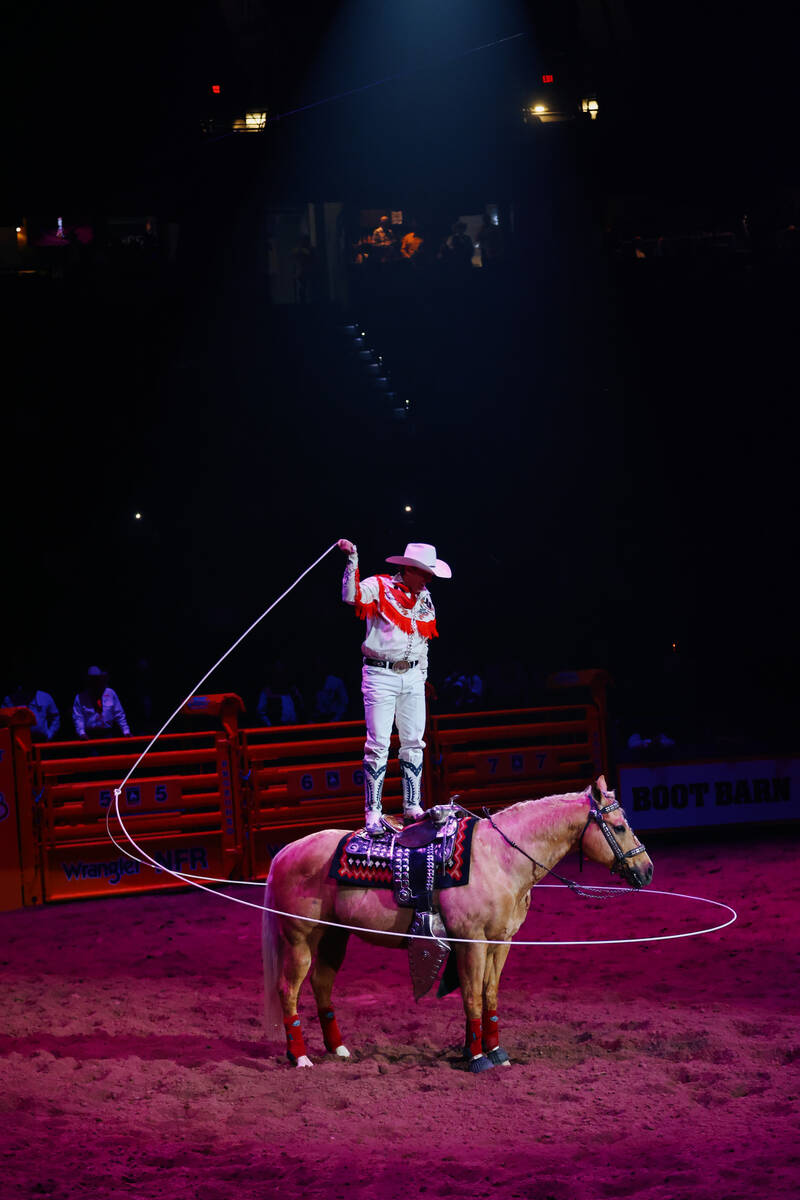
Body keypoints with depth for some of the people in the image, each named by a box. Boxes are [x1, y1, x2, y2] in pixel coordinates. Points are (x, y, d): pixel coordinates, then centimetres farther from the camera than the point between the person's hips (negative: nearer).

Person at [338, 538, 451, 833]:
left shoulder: (424, 599, 14)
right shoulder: (379, 587, -6)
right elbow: (352, 596, -25)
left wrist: (422, 674, 20)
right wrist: (352, 561, -35)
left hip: (412, 677, 6)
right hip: (380, 675, -6)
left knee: (413, 743, 7)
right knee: (379, 744, -8)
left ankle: (412, 807, 15)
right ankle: (372, 812, -5)